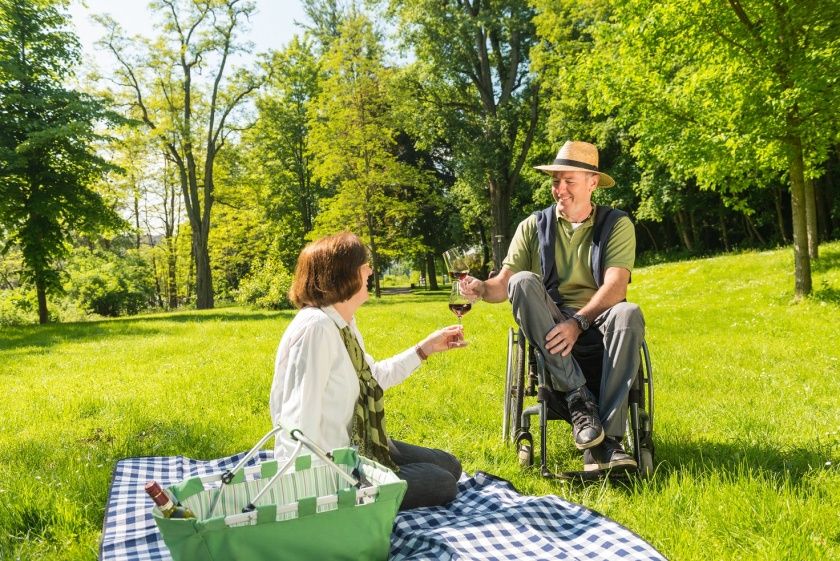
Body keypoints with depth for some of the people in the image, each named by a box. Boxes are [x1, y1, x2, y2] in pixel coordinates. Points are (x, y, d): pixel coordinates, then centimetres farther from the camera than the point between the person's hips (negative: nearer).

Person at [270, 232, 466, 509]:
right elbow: (301, 421, -28)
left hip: (354, 446, 10)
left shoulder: (344, 323, 4)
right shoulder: (316, 328, -26)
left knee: (449, 466, 17)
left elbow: (374, 377, 18)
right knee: (442, 485, -3)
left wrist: (426, 347, 16)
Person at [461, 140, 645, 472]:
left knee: (628, 314, -35)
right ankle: (579, 398, -32)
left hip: (596, 319, -1)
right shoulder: (533, 226, 10)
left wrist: (578, 322, -28)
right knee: (523, 281, -29)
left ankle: (606, 443, -38)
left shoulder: (616, 224, 4)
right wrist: (481, 288, -25)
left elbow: (615, 286, -12)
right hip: (548, 325, 1)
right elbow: (503, 283, -1)